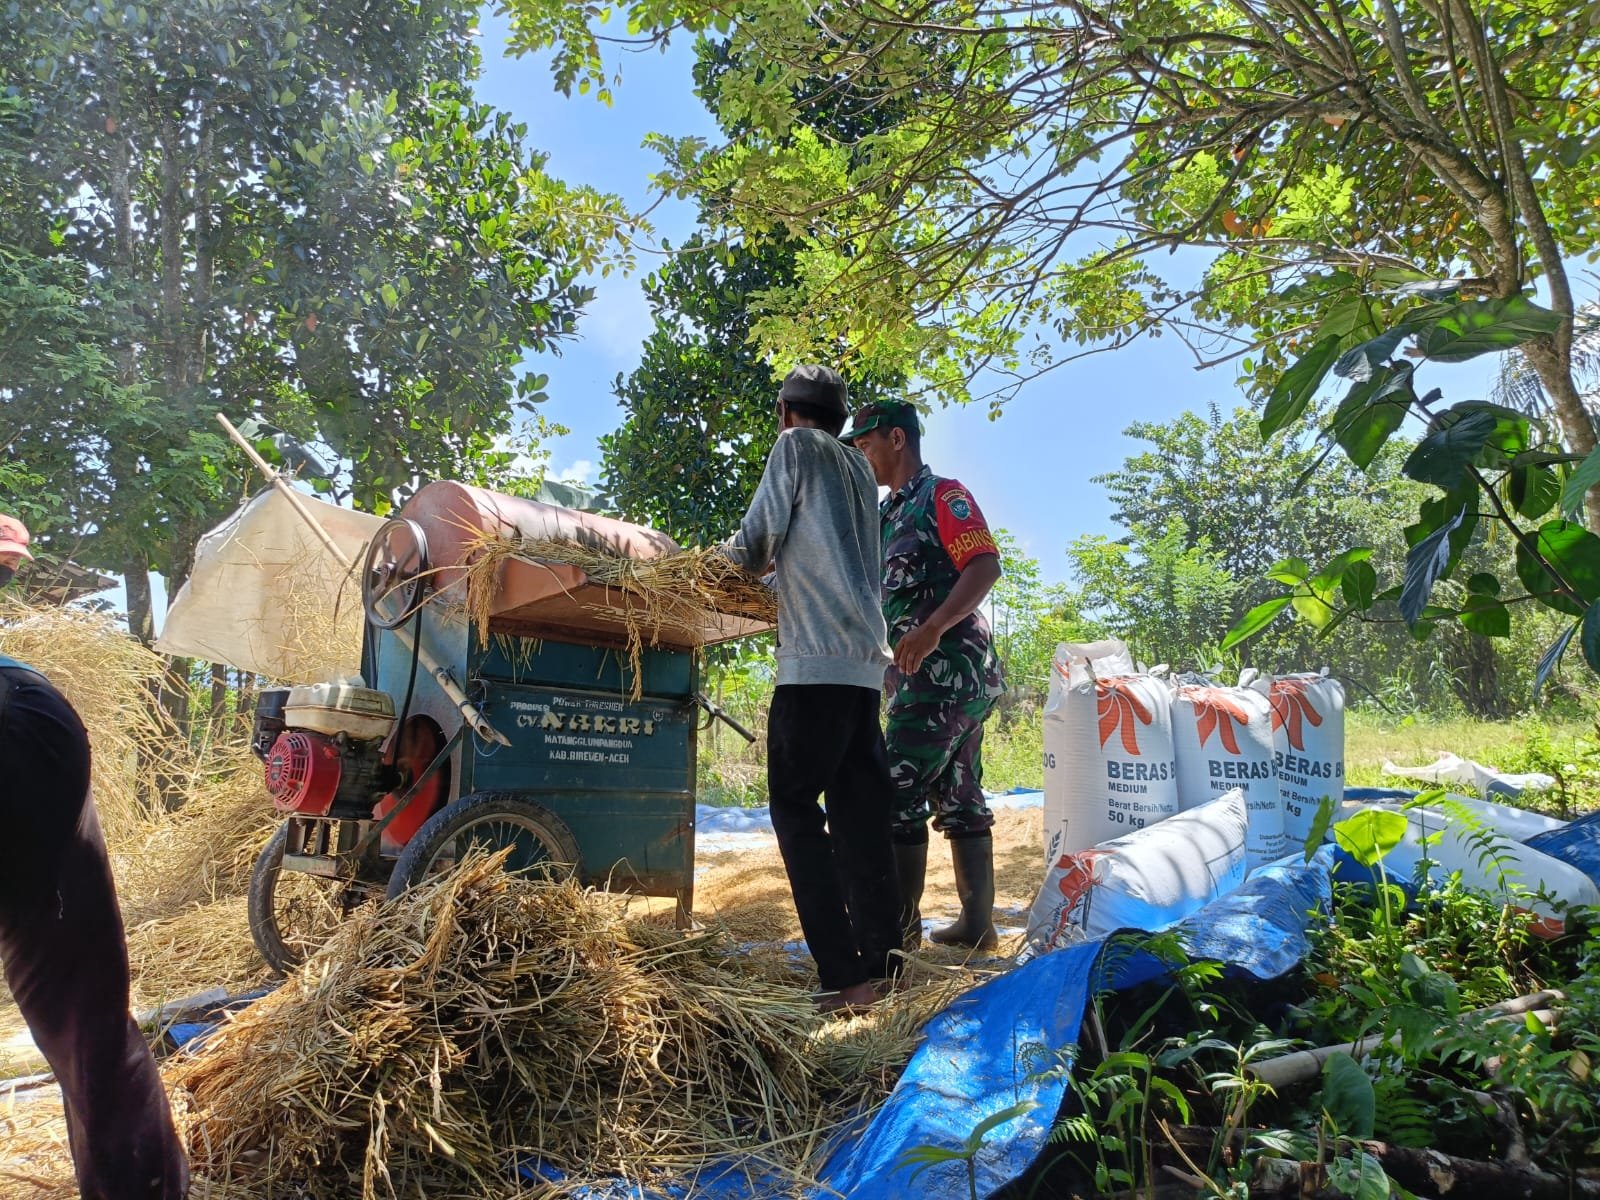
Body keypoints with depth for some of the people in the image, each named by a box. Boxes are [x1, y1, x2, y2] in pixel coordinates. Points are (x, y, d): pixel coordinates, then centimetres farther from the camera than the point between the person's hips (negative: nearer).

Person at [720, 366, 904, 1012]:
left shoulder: (796, 446, 3)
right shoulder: (859, 467, 23)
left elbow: (756, 542, 2)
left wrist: (725, 557, 22)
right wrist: (774, 567, 33)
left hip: (815, 657, -7)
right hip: (866, 661, 7)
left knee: (796, 808, -4)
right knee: (859, 814, 9)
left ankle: (844, 977, -8)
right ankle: (882, 965, 11)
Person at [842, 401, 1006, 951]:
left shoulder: (943, 495, -5)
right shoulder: (889, 514, 21)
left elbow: (986, 565, -16)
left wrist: (932, 629, -28)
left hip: (946, 666, -9)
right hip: (944, 674, 9)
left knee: (897, 792, -9)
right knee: (958, 797, 10)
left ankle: (899, 930, -3)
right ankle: (976, 925, 17)